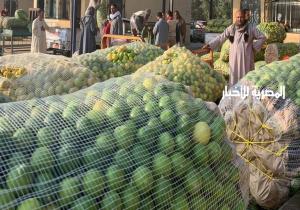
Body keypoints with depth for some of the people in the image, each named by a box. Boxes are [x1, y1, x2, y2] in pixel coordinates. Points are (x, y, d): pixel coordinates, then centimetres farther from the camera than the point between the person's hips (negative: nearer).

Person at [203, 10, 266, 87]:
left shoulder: (251, 29, 0)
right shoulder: (231, 28, 4)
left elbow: (262, 37, 6)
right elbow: (221, 38, 4)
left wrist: (254, 46, -3)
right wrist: (209, 45, -4)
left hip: (246, 58, -1)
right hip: (234, 58, 1)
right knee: (234, 75, 4)